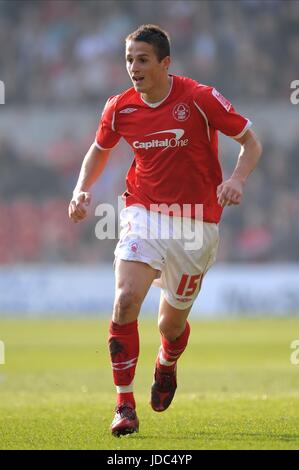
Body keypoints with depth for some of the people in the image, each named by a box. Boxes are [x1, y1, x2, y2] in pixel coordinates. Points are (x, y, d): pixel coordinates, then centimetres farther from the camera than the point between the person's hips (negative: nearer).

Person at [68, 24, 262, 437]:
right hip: (143, 213, 2)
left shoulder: (200, 99, -13)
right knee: (126, 300, -22)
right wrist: (83, 189, 0)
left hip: (196, 221, -1)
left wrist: (236, 181, -23)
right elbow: (99, 151, 18)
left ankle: (167, 366, 47)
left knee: (172, 324, 8)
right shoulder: (120, 108, -2)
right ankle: (125, 405, -13)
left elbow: (251, 142, -5)